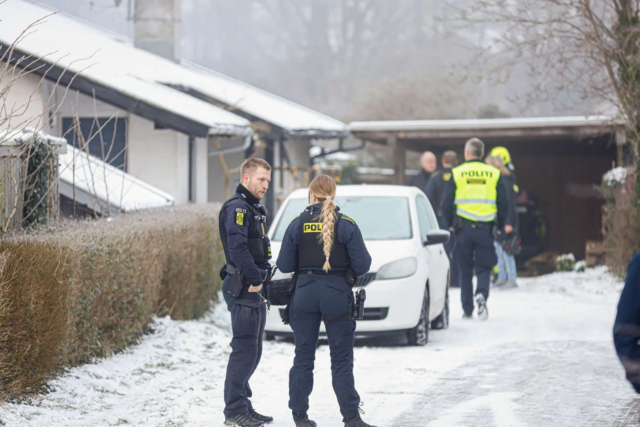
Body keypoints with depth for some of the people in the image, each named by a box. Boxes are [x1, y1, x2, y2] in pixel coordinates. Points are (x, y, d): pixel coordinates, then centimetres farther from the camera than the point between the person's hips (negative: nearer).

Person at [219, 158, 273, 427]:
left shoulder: (254, 210, 20)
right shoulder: (237, 207, -12)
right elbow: (237, 246, -24)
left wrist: (263, 276, 9)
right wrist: (254, 278, -24)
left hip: (255, 288, 10)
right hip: (242, 288, -10)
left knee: (253, 350, 14)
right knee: (244, 349, -10)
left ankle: (242, 404, 21)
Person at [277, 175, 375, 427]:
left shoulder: (297, 225, -1)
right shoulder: (346, 225, -5)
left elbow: (284, 265, 0)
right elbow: (362, 266, -5)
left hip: (305, 295, 1)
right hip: (337, 295, -1)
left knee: (303, 357, 11)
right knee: (342, 360, 3)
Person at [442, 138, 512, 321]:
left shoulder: (457, 174, -1)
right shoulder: (493, 174, 3)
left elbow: (447, 203, 0)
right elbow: (503, 203, 5)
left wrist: (450, 224, 13)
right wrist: (504, 224, 17)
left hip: (463, 228, 0)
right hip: (485, 228, 0)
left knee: (464, 270, 10)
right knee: (484, 267, 7)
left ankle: (468, 309, 10)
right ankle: (481, 294, -22)